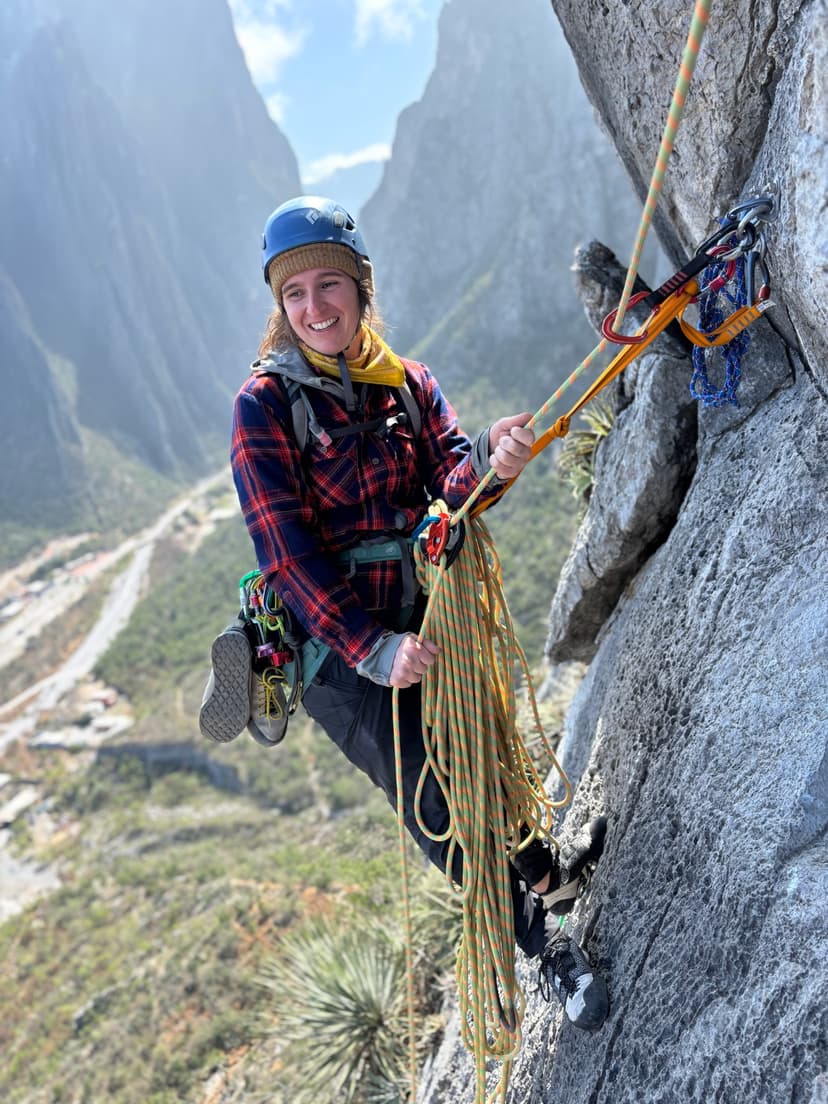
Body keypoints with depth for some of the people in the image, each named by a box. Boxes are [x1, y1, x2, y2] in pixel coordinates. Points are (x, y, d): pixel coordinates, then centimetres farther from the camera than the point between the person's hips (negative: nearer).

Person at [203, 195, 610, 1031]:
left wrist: (488, 461, -34)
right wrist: (371, 648, -25)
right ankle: (545, 943, 21)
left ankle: (545, 871, 49)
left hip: (424, 617, 4)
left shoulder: (408, 384, 2)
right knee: (437, 802, -1)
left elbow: (449, 488, -9)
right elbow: (286, 548, -17)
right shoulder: (266, 403, -11)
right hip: (333, 641, -4)